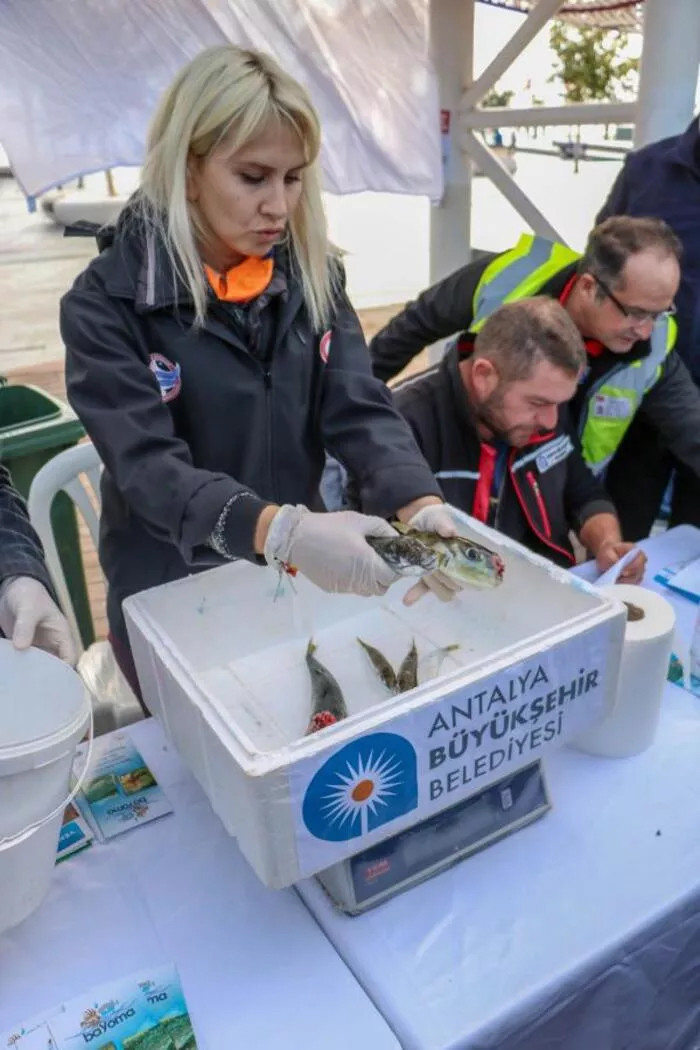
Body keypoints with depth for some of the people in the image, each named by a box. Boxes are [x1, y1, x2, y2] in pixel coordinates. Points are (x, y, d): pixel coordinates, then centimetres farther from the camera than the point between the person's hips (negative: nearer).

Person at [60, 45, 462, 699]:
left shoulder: (313, 277, -3)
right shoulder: (107, 303, -17)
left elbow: (361, 411, -12)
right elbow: (148, 466, -26)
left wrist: (423, 507, -31)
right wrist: (278, 529, -43)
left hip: (299, 583, 4)